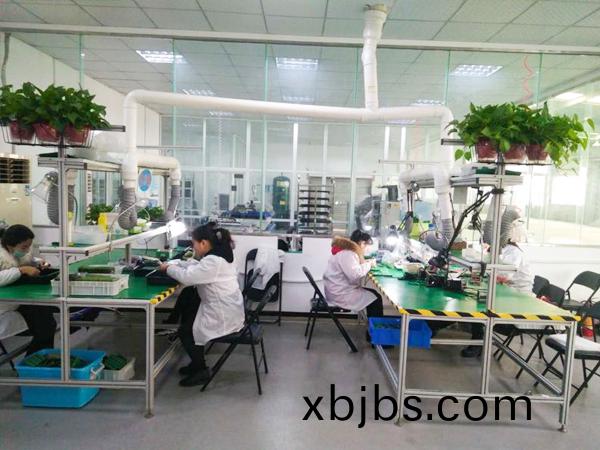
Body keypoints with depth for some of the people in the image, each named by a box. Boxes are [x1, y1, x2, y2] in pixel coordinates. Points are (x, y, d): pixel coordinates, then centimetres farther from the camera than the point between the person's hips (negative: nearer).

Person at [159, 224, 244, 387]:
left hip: (224, 318, -9)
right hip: (227, 309, 9)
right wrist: (171, 264, 4)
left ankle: (201, 370, 19)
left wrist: (168, 268, -8)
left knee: (185, 330, 7)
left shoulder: (213, 261, -24)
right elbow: (194, 266, 15)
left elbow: (186, 277, -26)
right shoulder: (218, 255, 7)